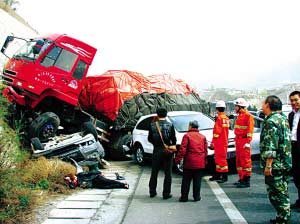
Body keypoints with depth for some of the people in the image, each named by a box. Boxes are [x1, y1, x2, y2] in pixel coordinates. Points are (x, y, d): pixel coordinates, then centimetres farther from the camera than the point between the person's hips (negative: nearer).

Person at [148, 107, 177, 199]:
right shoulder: (170, 125, -7)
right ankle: (166, 193, 6)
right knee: (168, 173, 5)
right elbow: (174, 139, -5)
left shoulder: (152, 125, -3)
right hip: (167, 151, -1)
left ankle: (152, 192, 20)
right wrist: (173, 148, 13)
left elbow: (150, 139, 3)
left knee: (154, 172, 14)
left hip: (156, 151, 2)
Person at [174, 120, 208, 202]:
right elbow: (205, 150, 10)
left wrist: (178, 159, -5)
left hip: (189, 163, -3)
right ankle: (196, 197, 10)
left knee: (186, 181, 5)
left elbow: (182, 149, -9)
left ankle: (184, 197, 7)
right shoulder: (203, 137, 10)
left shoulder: (187, 136, -3)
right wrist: (205, 161, 16)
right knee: (197, 181, 8)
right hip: (200, 164, 3)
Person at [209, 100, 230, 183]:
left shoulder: (219, 118, -16)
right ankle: (217, 175, 26)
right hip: (224, 141, 10)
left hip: (219, 142, -10)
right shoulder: (226, 119, 13)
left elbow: (217, 131, -20)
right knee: (218, 158, 17)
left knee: (221, 158, -6)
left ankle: (225, 176, -4)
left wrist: (213, 142, -15)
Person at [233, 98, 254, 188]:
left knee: (245, 160, -7)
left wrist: (248, 142, -21)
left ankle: (247, 181, -3)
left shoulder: (248, 116, -12)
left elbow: (250, 130, -17)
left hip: (244, 141, -10)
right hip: (238, 140, 10)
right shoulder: (239, 116, 17)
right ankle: (241, 179, 23)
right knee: (239, 160, 14)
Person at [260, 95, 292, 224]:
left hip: (275, 165, -10)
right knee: (283, 192, 16)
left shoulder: (271, 121, -16)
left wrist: (268, 164, -22)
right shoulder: (283, 119, 15)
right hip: (285, 164, 10)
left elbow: (271, 146, -23)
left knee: (275, 193, -3)